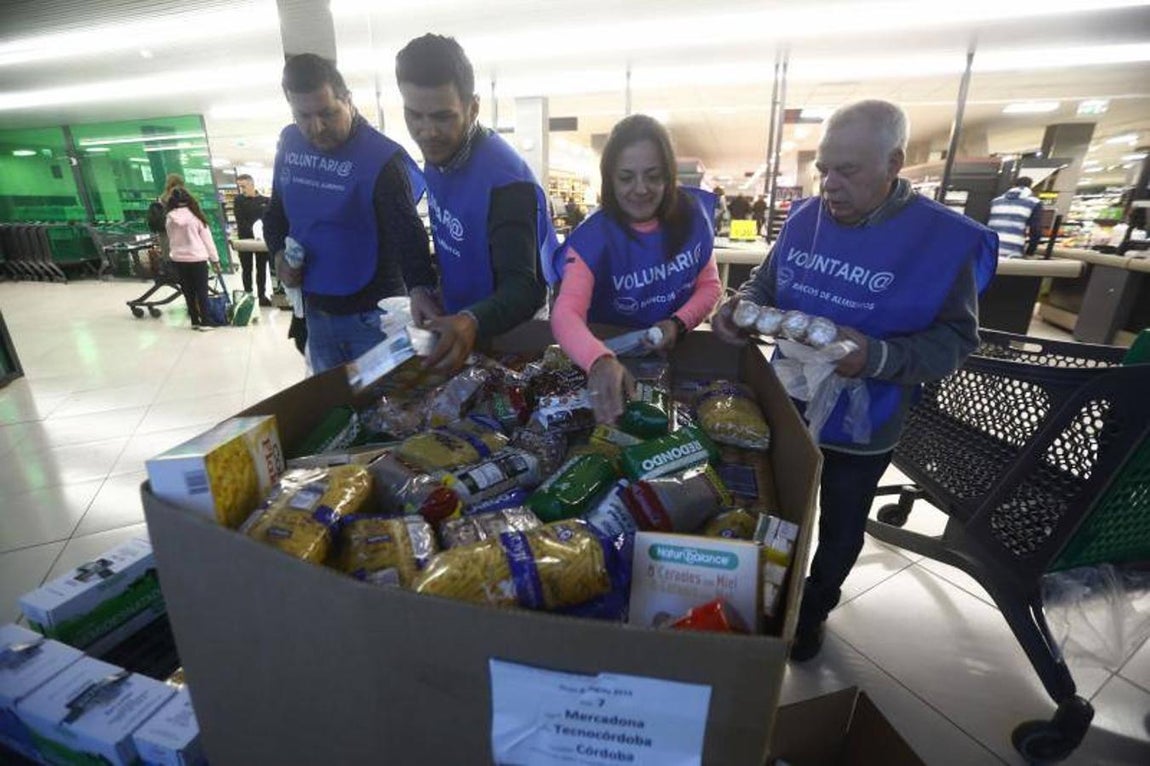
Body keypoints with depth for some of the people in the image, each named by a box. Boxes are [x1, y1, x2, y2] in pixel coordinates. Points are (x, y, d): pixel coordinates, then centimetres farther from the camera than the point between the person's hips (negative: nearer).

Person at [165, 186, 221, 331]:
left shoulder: (170, 218, 1)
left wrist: (173, 253, 17)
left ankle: (195, 321, 15)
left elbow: (171, 240, 6)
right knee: (201, 291, 2)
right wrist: (215, 259, -1)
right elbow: (207, 238, -5)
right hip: (197, 258, -3)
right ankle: (205, 321, 3)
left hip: (178, 259, 4)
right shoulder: (195, 215, -7)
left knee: (188, 291, 10)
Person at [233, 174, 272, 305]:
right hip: (245, 240, -1)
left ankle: (262, 295, 16)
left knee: (261, 268, 8)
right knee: (246, 269, 6)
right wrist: (251, 232, -25)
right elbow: (241, 222, -9)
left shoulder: (265, 200, 3)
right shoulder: (239, 200, 0)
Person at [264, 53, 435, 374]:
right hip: (315, 310, 6)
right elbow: (276, 209, 15)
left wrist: (423, 291, -43)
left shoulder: (382, 158, -18)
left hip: (372, 314, -6)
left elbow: (408, 236, -26)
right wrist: (279, 251, -4)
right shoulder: (289, 143, 2)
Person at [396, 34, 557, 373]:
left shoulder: (504, 180, -29)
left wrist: (471, 322, -53)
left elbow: (523, 289, -35)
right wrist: (422, 288, -7)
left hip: (510, 337, -8)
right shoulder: (438, 155, -4)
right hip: (456, 323, 8)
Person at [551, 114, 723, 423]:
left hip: (676, 355, 1)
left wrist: (679, 324, -17)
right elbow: (566, 313, -31)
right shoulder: (592, 237, -17)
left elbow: (710, 284, 3)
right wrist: (600, 361, -51)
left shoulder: (692, 213, -6)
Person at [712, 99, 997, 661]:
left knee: (840, 530, 18)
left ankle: (813, 610, 47)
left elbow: (953, 340, -16)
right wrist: (742, 304, -16)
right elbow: (767, 282, 6)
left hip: (861, 427, -3)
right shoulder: (804, 217, -6)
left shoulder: (946, 240, -19)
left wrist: (878, 357, -34)